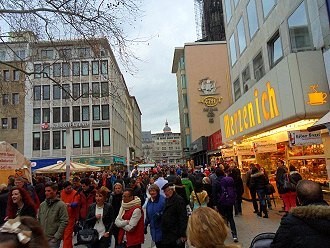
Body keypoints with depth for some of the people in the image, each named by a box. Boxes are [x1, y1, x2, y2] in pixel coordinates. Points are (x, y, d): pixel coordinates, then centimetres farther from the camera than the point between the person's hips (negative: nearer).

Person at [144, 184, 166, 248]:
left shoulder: (162, 200, -17)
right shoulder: (149, 201, 7)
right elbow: (148, 215, 17)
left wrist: (160, 214, -31)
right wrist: (145, 225, 18)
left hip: (161, 228, -6)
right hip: (154, 229, 6)